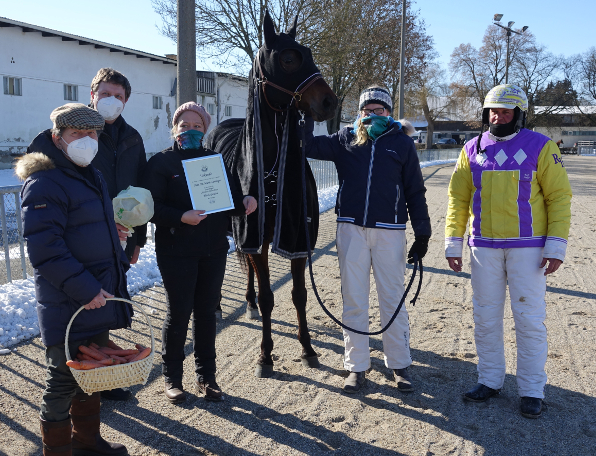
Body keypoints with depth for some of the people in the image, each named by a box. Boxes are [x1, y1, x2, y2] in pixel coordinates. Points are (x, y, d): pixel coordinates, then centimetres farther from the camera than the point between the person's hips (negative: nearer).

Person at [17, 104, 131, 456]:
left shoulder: (92, 177, 14)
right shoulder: (44, 184, -16)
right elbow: (44, 249, -23)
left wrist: (119, 273, 15)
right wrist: (84, 289, -24)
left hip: (99, 298, 9)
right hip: (68, 306, -9)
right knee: (65, 380, 4)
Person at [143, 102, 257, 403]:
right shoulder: (161, 162, -1)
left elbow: (230, 196, 12)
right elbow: (152, 206, -10)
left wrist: (244, 202, -10)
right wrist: (181, 217, -26)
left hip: (214, 251, 4)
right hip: (176, 252, -4)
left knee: (207, 313, 11)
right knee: (178, 314, 3)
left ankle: (206, 376, 25)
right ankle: (172, 377, 22)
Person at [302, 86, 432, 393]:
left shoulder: (402, 144, 5)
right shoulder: (345, 140, 8)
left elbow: (415, 192, 5)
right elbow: (309, 146, 0)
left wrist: (422, 234, 2)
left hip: (389, 230, -1)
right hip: (351, 228, 1)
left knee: (392, 298, 7)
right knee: (353, 299, 7)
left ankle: (400, 364, 22)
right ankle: (356, 366, 19)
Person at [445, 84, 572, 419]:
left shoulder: (541, 147, -1)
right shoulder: (473, 150, 7)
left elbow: (559, 197, -2)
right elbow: (458, 199, 10)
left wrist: (556, 245, -9)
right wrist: (453, 243, 4)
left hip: (528, 248, -3)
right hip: (484, 247, 3)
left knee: (530, 320, 2)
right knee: (486, 318, 10)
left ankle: (532, 390, 16)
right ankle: (490, 380, 25)